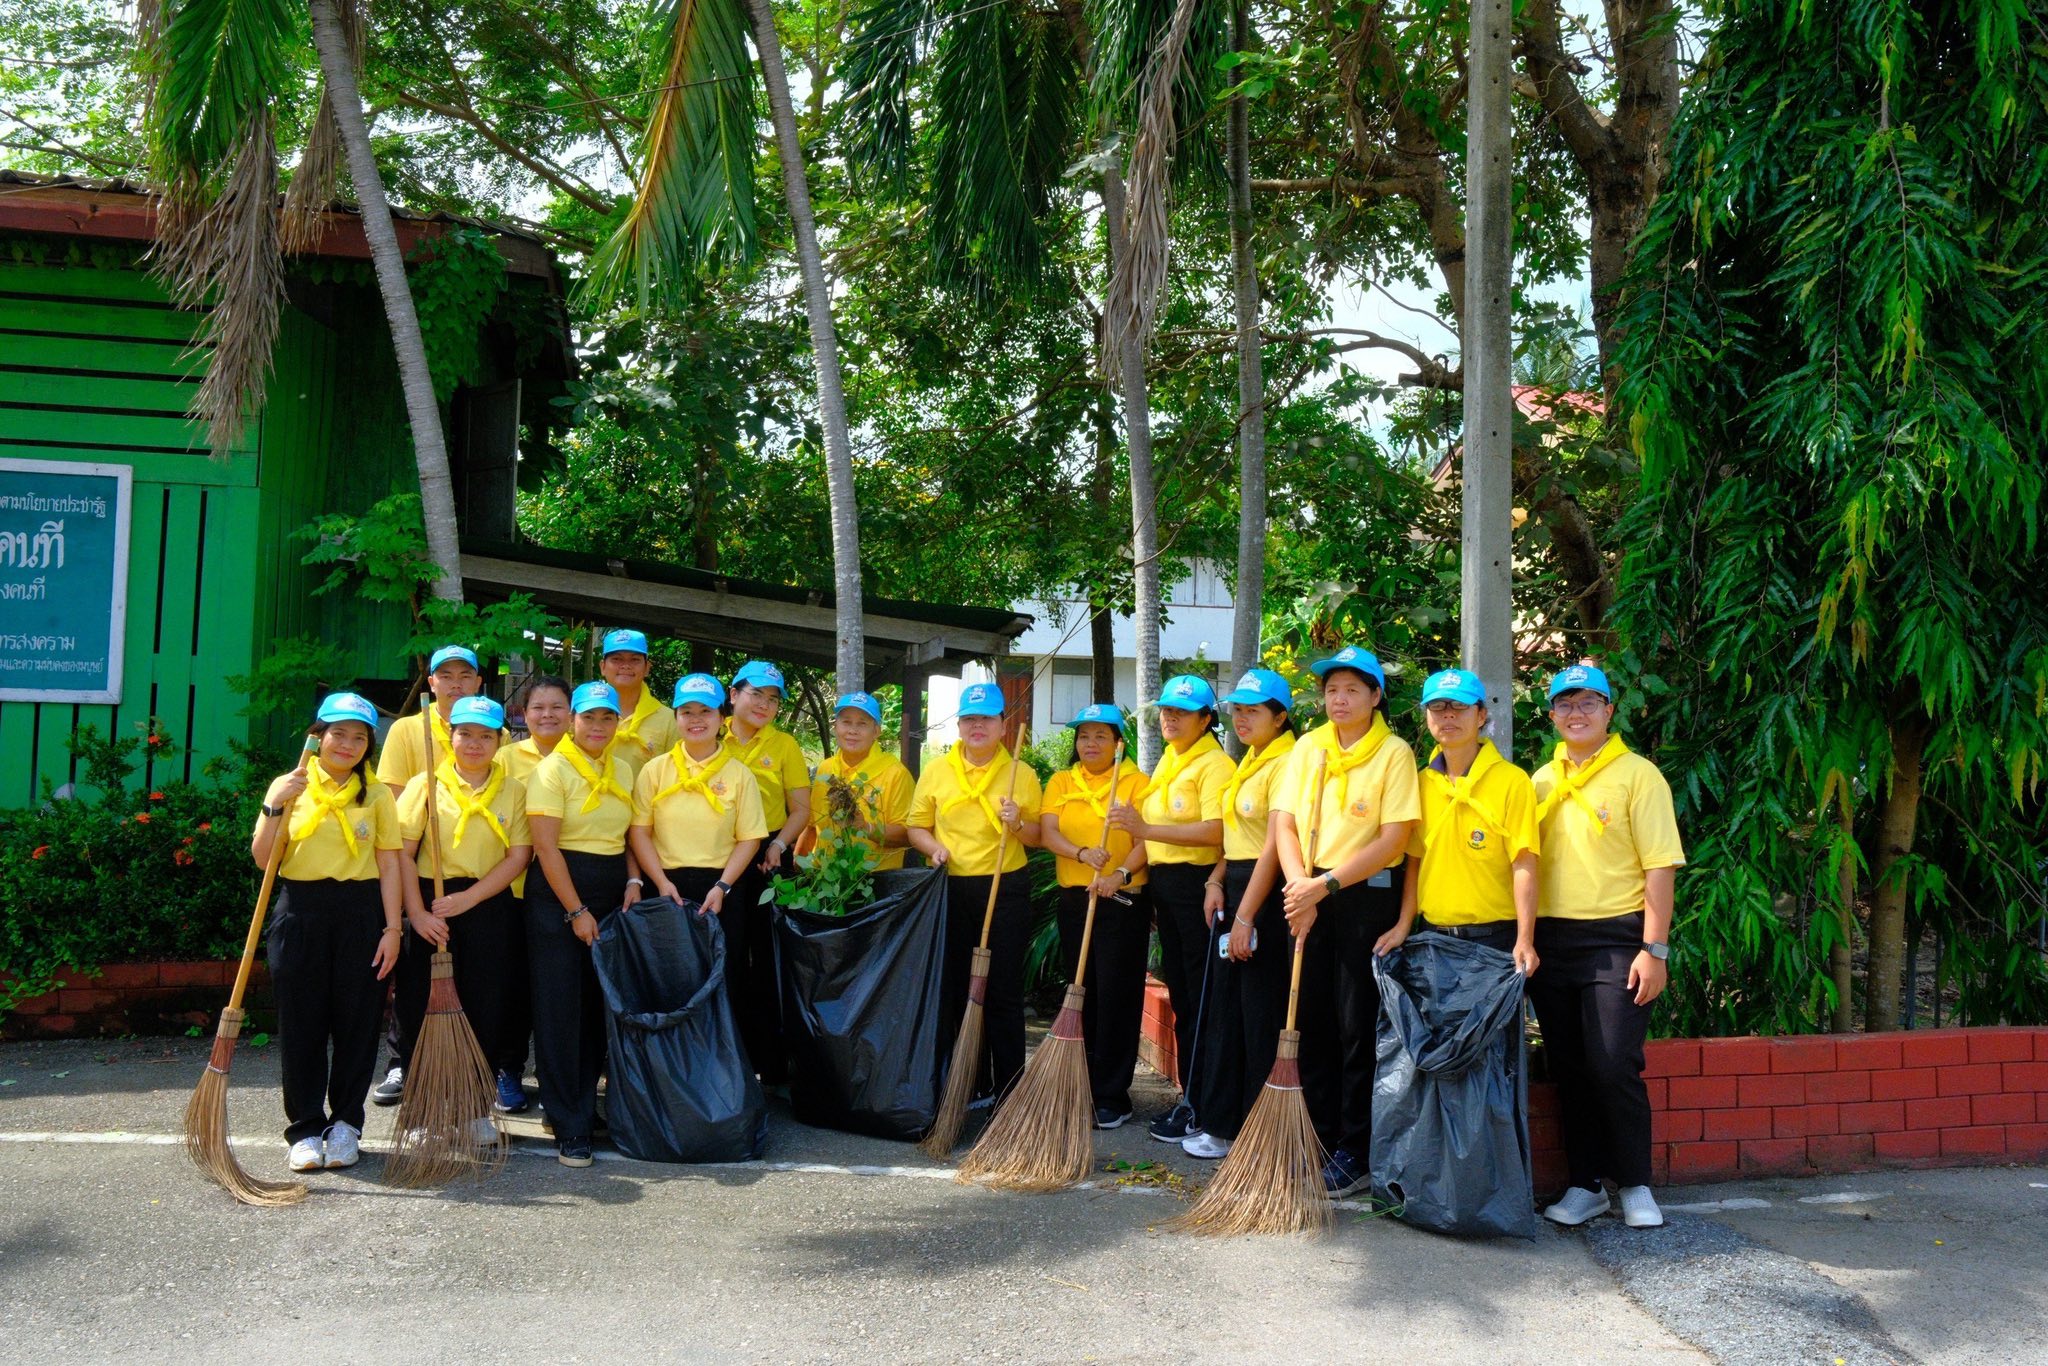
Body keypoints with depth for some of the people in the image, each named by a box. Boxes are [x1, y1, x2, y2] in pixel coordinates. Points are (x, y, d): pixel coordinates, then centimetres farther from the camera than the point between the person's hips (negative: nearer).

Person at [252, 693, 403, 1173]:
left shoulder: (377, 795, 7)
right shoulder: (289, 787, 5)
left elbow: (389, 865, 3)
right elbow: (262, 859, -2)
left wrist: (392, 928, -5)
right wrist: (276, 807, -16)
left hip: (360, 914, 0)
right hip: (301, 913, 0)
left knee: (357, 1021, 3)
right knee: (301, 1023, 2)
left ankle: (346, 1124, 16)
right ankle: (306, 1129, 12)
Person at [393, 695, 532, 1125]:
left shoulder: (514, 790, 5)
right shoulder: (425, 784, 3)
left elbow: (519, 856, -1)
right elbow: (403, 853, -2)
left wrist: (467, 899, -11)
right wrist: (416, 913, -11)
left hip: (489, 907, 1)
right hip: (431, 908, 0)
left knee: (487, 1007, 3)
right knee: (423, 1006, 1)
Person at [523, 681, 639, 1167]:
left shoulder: (622, 771, 11)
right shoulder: (553, 768, -8)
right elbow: (546, 846, -13)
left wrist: (633, 880, 0)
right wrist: (576, 911, -14)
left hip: (611, 893, 6)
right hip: (558, 894, -6)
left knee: (600, 1006, 8)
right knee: (561, 1008, -3)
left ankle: (584, 1105, 22)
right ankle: (569, 1126, 2)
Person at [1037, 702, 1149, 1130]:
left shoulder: (1135, 781, 0)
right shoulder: (1061, 782, 11)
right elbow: (1047, 833, -2)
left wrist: (1120, 874, -25)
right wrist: (1083, 853, -19)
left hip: (1123, 901, -4)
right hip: (1074, 899, 4)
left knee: (1116, 996, -4)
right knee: (1080, 994, 9)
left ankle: (1111, 1097, 3)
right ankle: (1082, 1089, 20)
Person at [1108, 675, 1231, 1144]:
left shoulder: (1214, 764, -10)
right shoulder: (1166, 764, 19)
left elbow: (1214, 831, -23)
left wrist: (1145, 827, -27)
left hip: (1196, 884, -9)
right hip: (1163, 884, 9)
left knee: (1202, 998, -4)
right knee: (1180, 994, 13)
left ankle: (1202, 1105, 2)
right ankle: (1189, 1094, 22)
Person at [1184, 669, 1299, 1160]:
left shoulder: (1285, 763, -14)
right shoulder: (1248, 764, 16)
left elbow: (1275, 846, -19)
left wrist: (1246, 916, -20)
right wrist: (1216, 883, 6)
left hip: (1268, 896, -10)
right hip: (1237, 886, 10)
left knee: (1262, 1017, -2)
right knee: (1224, 1008, 12)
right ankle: (1221, 1124, 20)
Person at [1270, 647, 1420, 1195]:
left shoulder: (1394, 753, -6)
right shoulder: (1307, 748, 9)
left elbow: (1393, 840, -13)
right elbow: (1284, 824, 5)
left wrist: (1325, 884, -17)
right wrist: (1300, 888, -10)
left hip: (1366, 898, -5)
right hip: (1307, 897, 5)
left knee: (1359, 1028, -1)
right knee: (1313, 1023, 9)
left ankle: (1356, 1155, 8)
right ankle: (1320, 1143, 21)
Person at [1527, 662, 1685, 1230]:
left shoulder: (1637, 774, -2)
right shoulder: (1541, 782, 13)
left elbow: (1660, 866, -6)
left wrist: (1654, 948, -13)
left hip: (1615, 939, -5)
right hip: (1551, 938, 5)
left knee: (1613, 1067, -8)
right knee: (1568, 1069, 8)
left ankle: (1635, 1186, 10)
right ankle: (1585, 1185, 19)